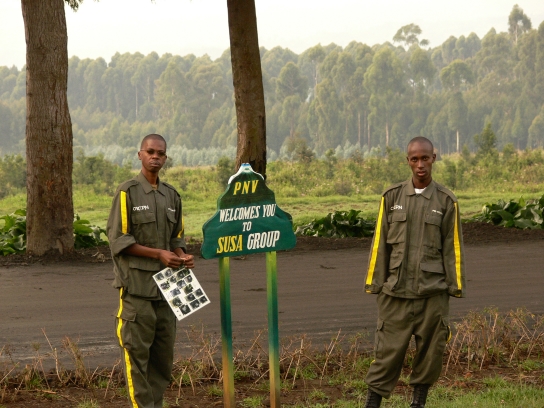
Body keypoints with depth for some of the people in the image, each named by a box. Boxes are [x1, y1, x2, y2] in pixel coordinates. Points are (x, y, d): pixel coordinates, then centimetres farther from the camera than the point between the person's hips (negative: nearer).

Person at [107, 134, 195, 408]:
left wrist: (182, 256, -2)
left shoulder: (172, 196, 15)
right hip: (137, 284, -6)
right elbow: (118, 240, -9)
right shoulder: (127, 192, -4)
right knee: (136, 350, -6)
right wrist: (159, 254, -14)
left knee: (164, 352, 7)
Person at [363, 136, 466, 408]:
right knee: (387, 350, -2)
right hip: (396, 292, 0)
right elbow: (380, 244, 7)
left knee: (430, 350, 4)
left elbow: (453, 247, 5)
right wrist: (375, 284, 5)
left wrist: (455, 286, 3)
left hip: (433, 292, 0)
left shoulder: (446, 201, 3)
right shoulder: (392, 197, 4)